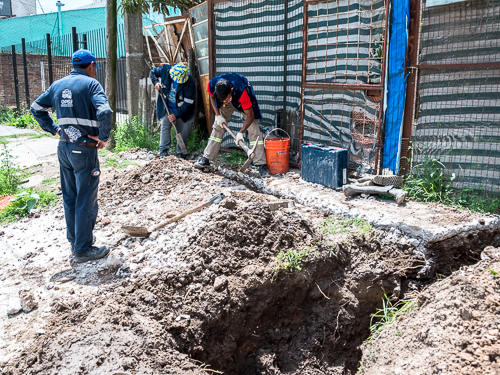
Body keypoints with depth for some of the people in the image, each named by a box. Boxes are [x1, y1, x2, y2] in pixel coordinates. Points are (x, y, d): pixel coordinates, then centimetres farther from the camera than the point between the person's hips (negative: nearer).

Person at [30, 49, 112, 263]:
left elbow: (36, 108, 16)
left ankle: (75, 240, 30)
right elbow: (105, 113, -25)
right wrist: (104, 137, -13)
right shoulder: (90, 83, -10)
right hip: (84, 149, -7)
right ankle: (83, 249, 9)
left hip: (64, 147, 7)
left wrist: (53, 129, 13)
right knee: (86, 200, 2)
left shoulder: (58, 84, 10)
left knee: (70, 197, 17)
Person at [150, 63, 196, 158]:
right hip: (167, 107, 2)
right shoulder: (165, 69, -17)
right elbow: (153, 72, 5)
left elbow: (188, 103, -22)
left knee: (183, 132, -2)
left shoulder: (190, 83, -26)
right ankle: (163, 152, -2)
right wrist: (156, 82, -15)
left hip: (182, 110, -2)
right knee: (165, 126, -8)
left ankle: (181, 153, 10)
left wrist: (176, 114, -23)